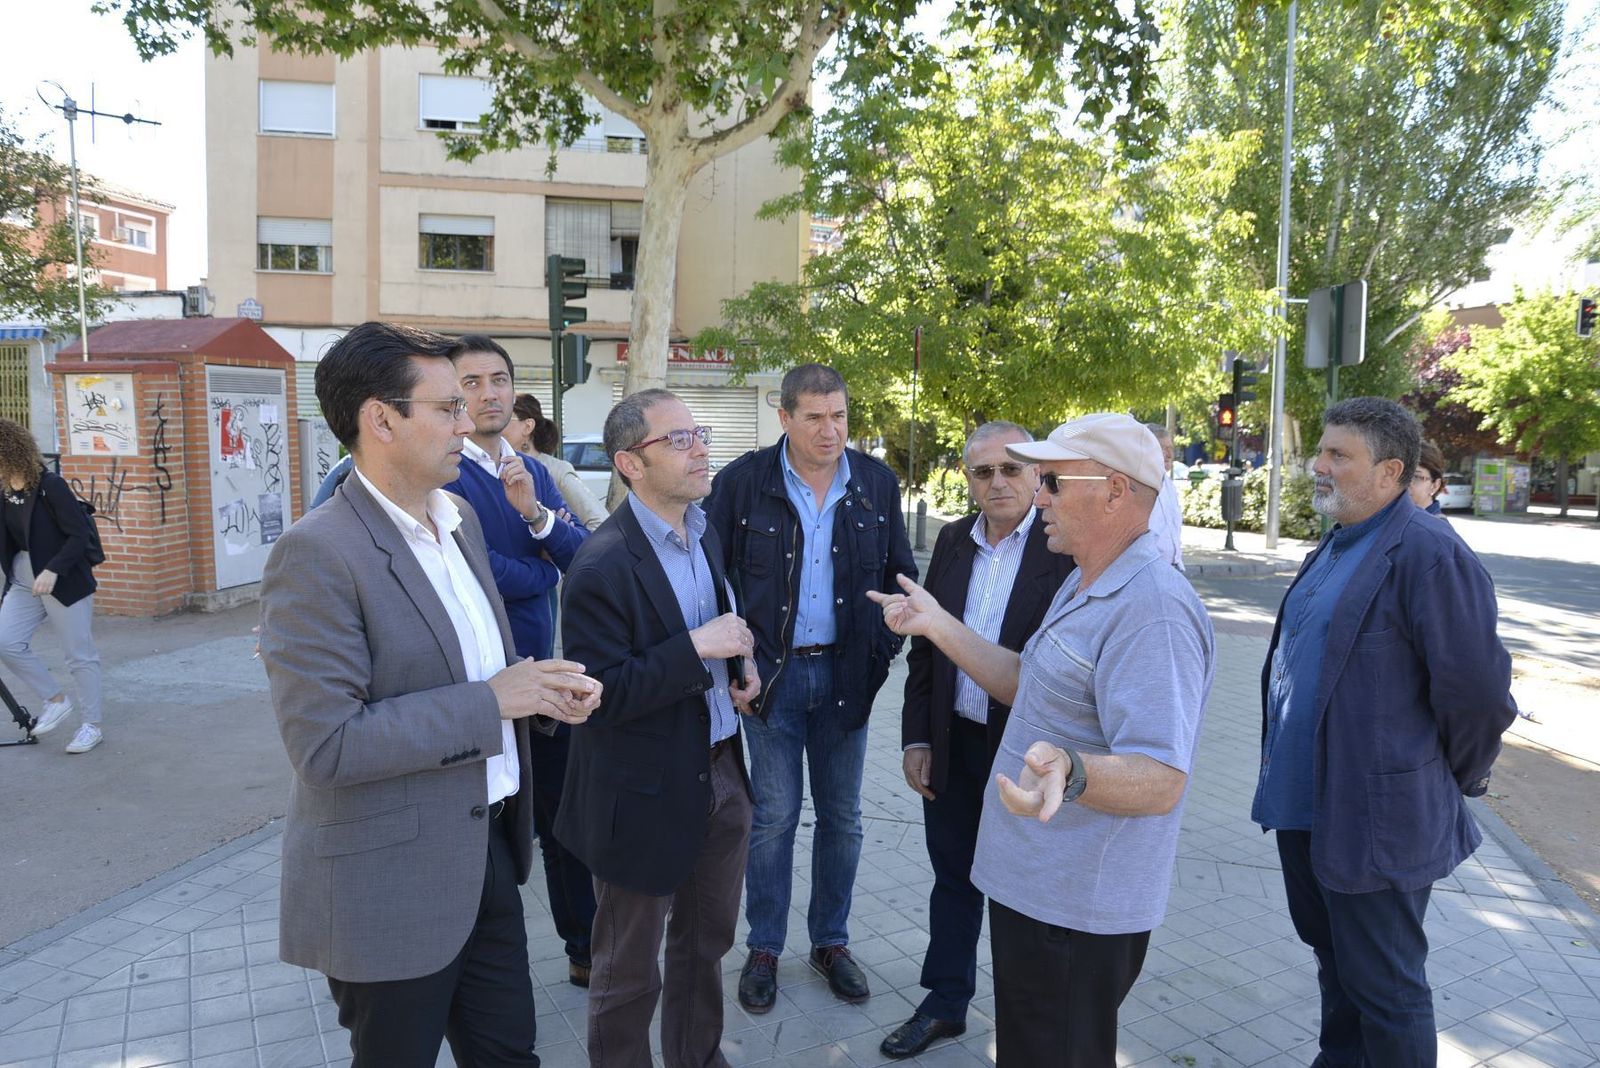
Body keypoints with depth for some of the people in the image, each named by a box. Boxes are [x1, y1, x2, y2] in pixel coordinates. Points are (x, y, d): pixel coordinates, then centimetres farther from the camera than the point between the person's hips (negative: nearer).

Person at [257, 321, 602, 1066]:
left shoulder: (459, 519, 5)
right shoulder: (316, 554, -20)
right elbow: (326, 744, -25)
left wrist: (544, 692, -3)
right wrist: (491, 702, -22)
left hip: (486, 850, 7)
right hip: (390, 884, -7)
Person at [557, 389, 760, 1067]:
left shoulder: (704, 532, 3)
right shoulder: (603, 565, -22)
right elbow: (598, 693, -25)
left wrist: (740, 665, 0)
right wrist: (695, 648, -27)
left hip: (721, 775, 8)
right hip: (648, 794, -7)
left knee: (707, 943, 26)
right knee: (630, 974, 14)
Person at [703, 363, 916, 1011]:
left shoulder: (877, 483, 1)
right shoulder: (743, 482, -7)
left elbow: (899, 574, 9)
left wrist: (884, 649, 0)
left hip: (844, 673, 3)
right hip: (771, 671, -2)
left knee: (841, 816, 13)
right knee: (774, 815, 6)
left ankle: (830, 941, 31)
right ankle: (764, 950, 25)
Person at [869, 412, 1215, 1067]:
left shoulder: (1154, 608, -26)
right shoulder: (1085, 585, 8)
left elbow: (1162, 780, -31)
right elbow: (1026, 685, 13)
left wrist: (1068, 770, -50)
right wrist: (937, 625, 8)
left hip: (1075, 912, -10)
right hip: (1032, 884, 10)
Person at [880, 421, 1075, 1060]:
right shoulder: (953, 541, 4)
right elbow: (924, 649, 8)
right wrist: (917, 738, 6)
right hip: (953, 745, 5)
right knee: (953, 878, 20)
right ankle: (944, 1005, 40)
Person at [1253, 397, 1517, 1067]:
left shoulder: (1431, 555, -19)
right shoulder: (1334, 547, 10)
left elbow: (1478, 693, -19)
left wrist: (1454, 782, -4)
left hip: (1376, 819, -9)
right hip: (1305, 801, 9)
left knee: (1385, 988, 8)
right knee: (1333, 957, 25)